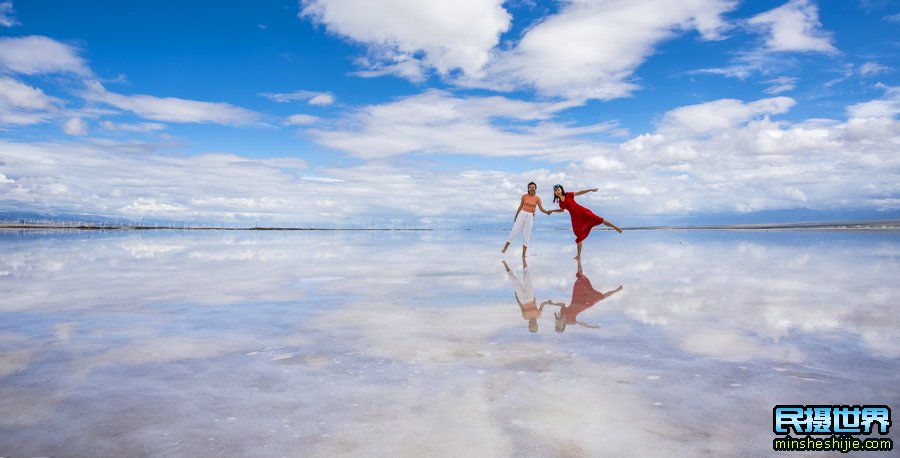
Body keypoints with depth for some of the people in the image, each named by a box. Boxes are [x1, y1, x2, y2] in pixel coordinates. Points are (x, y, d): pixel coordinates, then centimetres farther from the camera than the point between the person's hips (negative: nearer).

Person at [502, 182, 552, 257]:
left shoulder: (537, 198, 1)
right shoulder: (524, 196, 1)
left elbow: (541, 209, -4)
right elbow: (520, 207, 8)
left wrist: (547, 212, -24)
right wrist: (516, 216, 12)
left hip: (530, 217, 0)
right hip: (522, 214, 0)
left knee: (526, 235, 1)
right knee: (514, 231, -2)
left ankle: (523, 254, 3)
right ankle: (505, 247, 12)